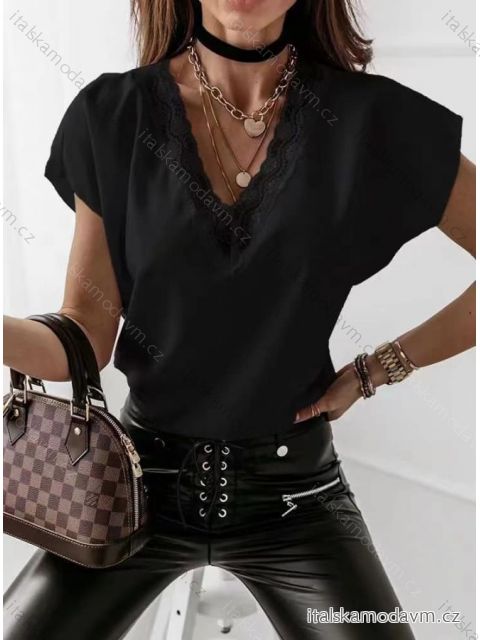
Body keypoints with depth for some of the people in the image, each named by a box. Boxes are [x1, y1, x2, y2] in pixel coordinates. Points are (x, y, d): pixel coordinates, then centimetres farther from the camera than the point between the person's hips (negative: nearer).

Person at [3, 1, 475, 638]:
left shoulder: (372, 119, -10)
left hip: (293, 488, 0)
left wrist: (380, 366, -8)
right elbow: (84, 340, -7)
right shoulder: (113, 115, -7)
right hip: (144, 476, 1)